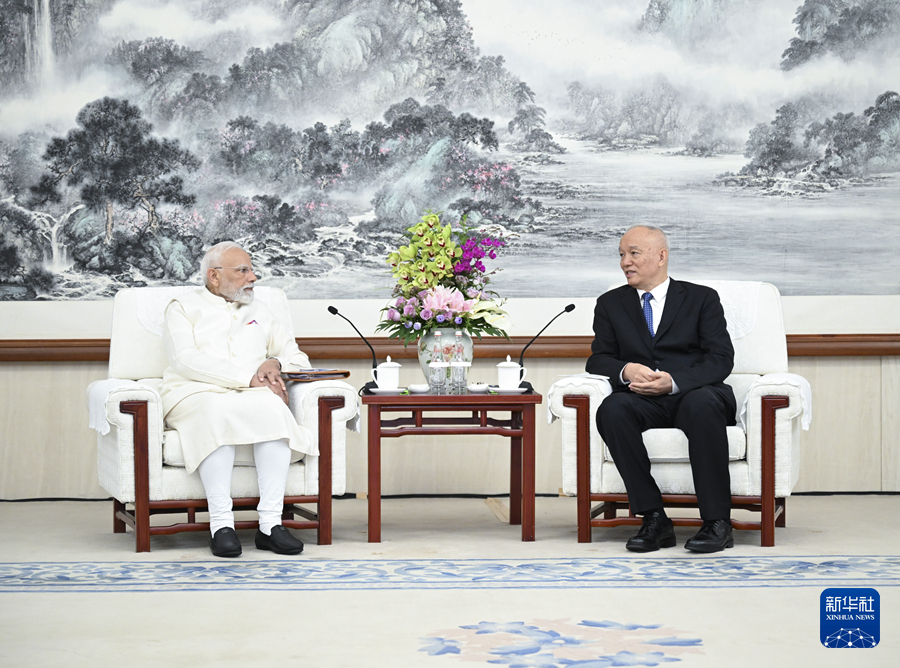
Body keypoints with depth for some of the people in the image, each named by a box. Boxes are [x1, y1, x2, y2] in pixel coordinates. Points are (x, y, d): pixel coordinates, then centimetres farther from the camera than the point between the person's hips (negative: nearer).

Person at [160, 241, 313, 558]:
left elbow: (297, 357, 27)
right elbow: (187, 360, -6)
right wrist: (249, 377, -13)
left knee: (273, 408, -34)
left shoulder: (259, 312, 27)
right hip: (196, 394, -3)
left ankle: (270, 523, -37)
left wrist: (275, 363, 1)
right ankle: (221, 523, -40)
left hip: (252, 395, 3)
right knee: (218, 412, -40)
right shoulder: (183, 308, 12)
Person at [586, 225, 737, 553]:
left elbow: (721, 358, -1)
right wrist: (626, 371, -14)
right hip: (643, 402, 2)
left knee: (702, 404, -39)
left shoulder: (702, 298, 10)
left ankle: (717, 523, -35)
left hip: (692, 394, -2)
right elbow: (598, 359, 11)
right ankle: (654, 519, -31)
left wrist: (674, 381, -19)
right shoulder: (610, 304, 18)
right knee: (613, 409, -33)